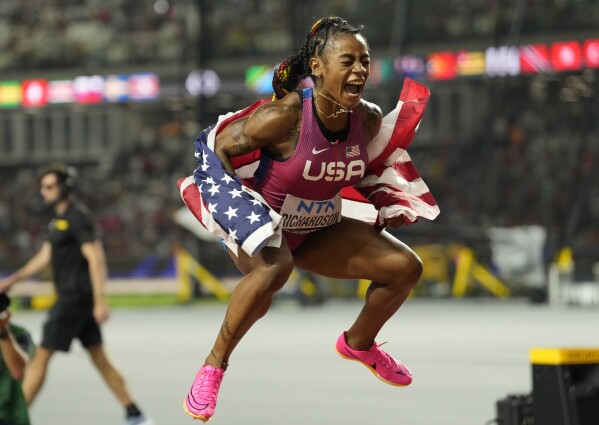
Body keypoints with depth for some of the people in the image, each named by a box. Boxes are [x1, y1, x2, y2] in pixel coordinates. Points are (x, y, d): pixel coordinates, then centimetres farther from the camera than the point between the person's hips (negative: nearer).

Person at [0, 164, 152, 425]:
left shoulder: (77, 217, -13)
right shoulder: (59, 219, 16)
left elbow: (94, 258, -19)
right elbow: (45, 257, 21)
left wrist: (100, 301, -24)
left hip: (75, 298, -10)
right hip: (71, 297, 10)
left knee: (41, 357, -7)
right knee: (100, 359, 11)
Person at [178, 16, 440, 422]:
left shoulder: (369, 119, -10)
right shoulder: (285, 115, -29)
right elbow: (218, 147, -18)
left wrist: (391, 204, 5)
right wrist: (236, 206, -22)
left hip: (318, 229, 7)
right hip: (261, 226, -7)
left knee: (406, 267, 1)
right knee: (274, 268, -41)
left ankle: (359, 343, 30)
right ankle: (214, 366, -24)